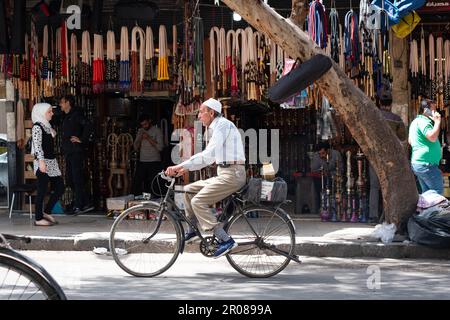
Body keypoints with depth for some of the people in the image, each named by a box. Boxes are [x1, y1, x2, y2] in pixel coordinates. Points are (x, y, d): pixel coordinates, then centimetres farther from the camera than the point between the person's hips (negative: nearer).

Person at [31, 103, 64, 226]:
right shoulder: (37, 126, -9)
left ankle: (46, 212, 17)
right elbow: (37, 145, -18)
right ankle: (38, 218, 1)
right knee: (42, 190, -5)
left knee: (60, 188, 7)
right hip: (43, 162, -9)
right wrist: (41, 161, -25)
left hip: (51, 162, 9)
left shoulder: (47, 126, 18)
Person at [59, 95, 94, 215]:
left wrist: (82, 140, -19)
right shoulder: (67, 116, 20)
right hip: (69, 152, 10)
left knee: (77, 179, -8)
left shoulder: (76, 114, -9)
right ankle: (85, 203, 14)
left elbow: (88, 126, -22)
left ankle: (79, 206, -6)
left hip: (76, 152, -10)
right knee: (70, 179, 10)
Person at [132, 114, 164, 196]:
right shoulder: (140, 131, 14)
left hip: (154, 162, -5)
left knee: (152, 186, -7)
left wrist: (148, 138, -14)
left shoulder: (157, 131, -2)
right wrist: (140, 139, -5)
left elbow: (160, 147, -11)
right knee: (136, 184, -3)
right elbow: (136, 147, 13)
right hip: (142, 162, 5)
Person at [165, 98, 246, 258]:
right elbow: (209, 157, 25)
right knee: (189, 190, 12)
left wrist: (181, 166, -26)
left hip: (232, 174, -10)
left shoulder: (222, 125, -12)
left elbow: (209, 155, -24)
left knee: (198, 201, -18)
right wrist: (186, 168, 17)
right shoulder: (215, 128, 20)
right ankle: (192, 231, 17)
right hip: (224, 174, 10)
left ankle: (225, 240, -21)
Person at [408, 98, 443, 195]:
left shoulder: (415, 121, 19)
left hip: (417, 163, 11)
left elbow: (410, 141, 30)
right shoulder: (423, 121, -15)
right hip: (426, 164, -11)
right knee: (438, 191, -8)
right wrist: (437, 121, -19)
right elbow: (432, 137, -29)